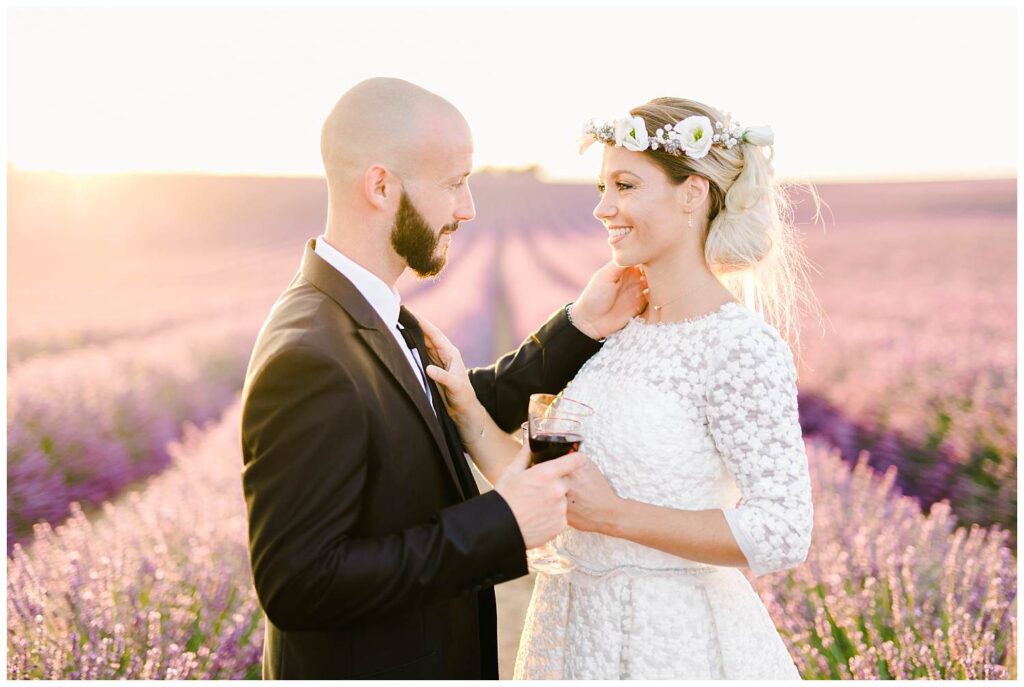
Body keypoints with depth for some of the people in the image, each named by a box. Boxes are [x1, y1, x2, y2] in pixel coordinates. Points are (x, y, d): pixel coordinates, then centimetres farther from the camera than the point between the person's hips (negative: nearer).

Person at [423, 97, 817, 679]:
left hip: (675, 639, -6)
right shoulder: (614, 325, 3)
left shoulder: (742, 347, -18)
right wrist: (468, 409, -13)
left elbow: (784, 533, -22)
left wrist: (613, 514, -22)